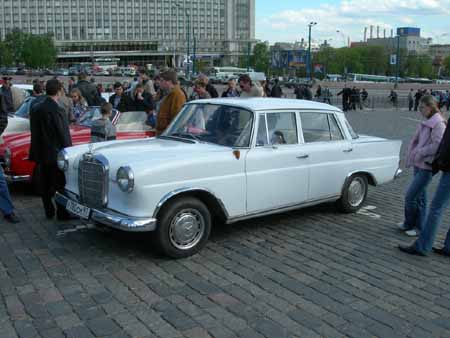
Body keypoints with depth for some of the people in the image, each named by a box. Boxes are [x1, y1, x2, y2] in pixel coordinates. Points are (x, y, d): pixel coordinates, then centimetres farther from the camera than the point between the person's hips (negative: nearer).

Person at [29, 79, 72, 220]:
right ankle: (62, 213, 10)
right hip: (56, 154, -7)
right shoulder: (56, 110, -18)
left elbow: (34, 134, 10)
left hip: (41, 155, 7)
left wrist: (35, 153, 17)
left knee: (45, 186, 13)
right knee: (61, 185, 4)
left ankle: (49, 212, 21)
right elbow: (64, 135, -16)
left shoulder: (36, 110, 4)